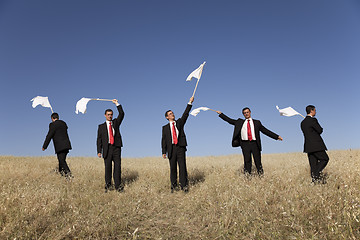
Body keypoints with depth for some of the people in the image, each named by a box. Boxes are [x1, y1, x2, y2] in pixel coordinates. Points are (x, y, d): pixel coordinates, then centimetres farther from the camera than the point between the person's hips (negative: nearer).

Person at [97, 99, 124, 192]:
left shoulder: (115, 122, 16)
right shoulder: (101, 126, 11)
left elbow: (122, 114, 1)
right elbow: (99, 139, 6)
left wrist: (117, 104, -3)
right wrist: (99, 151, -2)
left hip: (116, 147, 1)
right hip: (107, 148, -1)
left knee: (118, 166, -4)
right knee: (108, 167, 2)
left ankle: (118, 186, -4)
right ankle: (108, 185, 13)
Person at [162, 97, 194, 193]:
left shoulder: (179, 122, 15)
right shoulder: (165, 127, 12)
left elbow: (185, 114, 2)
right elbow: (164, 140, 8)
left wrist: (190, 103, -8)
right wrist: (164, 152, 0)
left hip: (180, 147, 0)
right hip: (171, 149, 0)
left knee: (182, 166, -4)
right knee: (173, 168, 2)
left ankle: (184, 185, -1)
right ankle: (174, 186, 11)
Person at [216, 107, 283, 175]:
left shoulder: (257, 122, 16)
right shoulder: (240, 122, 17)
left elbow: (266, 131, 14)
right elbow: (229, 120, 17)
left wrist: (277, 137, 10)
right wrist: (220, 113, 14)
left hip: (255, 144, 0)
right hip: (245, 144, 0)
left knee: (258, 161, -1)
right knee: (247, 161, -3)